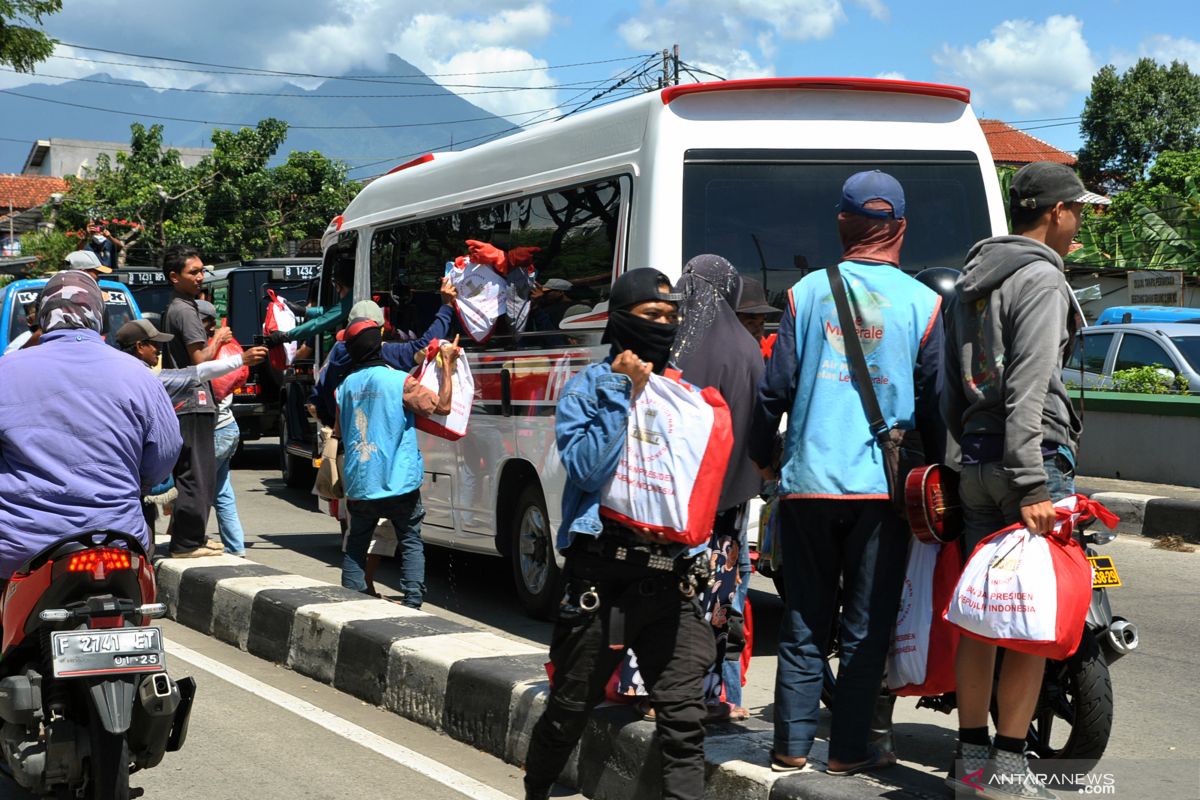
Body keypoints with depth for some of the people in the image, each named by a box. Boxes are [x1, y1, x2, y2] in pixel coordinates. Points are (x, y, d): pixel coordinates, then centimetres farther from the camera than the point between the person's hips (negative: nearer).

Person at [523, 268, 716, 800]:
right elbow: (587, 468, -14)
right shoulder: (591, 386, 2)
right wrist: (625, 393, -12)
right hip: (602, 574, -2)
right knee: (569, 707, 11)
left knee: (684, 717, -6)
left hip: (672, 578, 3)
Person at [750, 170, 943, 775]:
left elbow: (776, 387, 3)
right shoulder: (922, 303, 0)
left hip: (808, 481, 1)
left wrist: (761, 454, 18)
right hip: (883, 484, -1)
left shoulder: (807, 292, 2)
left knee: (804, 620, 10)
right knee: (867, 625, 6)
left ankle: (792, 745, 11)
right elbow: (931, 402, 2)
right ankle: (849, 748, 9)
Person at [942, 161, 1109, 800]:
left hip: (974, 463, 9)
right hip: (1031, 457, -9)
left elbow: (950, 383, 19)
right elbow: (1028, 390, -19)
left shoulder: (969, 280, 17)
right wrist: (1032, 487, -22)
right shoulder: (1040, 279, -11)